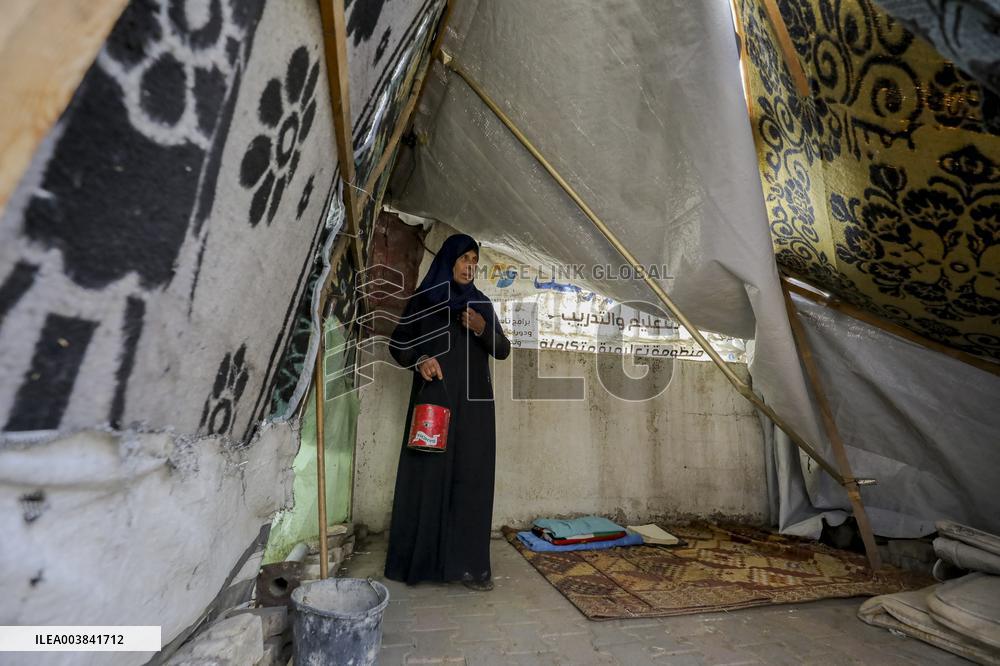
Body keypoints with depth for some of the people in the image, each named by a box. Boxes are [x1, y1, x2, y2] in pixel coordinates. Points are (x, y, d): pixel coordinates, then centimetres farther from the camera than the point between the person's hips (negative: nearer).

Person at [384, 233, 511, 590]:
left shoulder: (481, 303, 11)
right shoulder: (423, 300, 5)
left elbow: (503, 350, 7)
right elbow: (397, 345, 5)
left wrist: (483, 329, -13)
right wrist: (419, 359, -16)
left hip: (473, 404, 2)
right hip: (434, 401, -2)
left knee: (471, 479, 2)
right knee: (428, 476, 1)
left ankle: (469, 563, 11)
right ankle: (420, 559, 15)